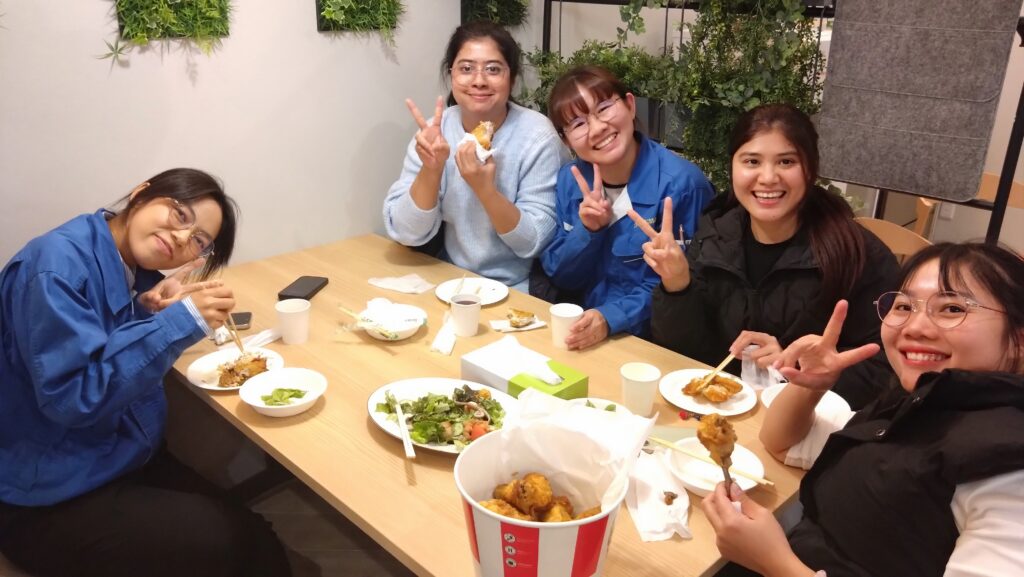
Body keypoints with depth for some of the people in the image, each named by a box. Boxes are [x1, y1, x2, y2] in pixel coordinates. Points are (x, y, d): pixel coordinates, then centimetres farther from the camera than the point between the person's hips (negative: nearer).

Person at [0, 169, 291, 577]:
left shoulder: (138, 274, 3)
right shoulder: (58, 263, -20)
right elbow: (71, 396, -26)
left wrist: (153, 312, -11)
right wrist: (180, 321, -28)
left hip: (130, 462, 7)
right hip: (50, 500, -7)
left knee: (259, 543, -8)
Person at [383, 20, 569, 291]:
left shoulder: (537, 136, -12)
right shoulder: (436, 130, -4)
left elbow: (535, 243, -13)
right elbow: (406, 233, -8)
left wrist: (484, 188, -26)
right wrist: (431, 169, -22)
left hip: (519, 290, -3)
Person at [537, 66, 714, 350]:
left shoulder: (682, 184, -14)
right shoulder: (571, 179, 1)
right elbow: (560, 277, 4)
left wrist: (610, 317, -22)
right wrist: (587, 231, -14)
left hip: (651, 340, -2)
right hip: (583, 339, 2)